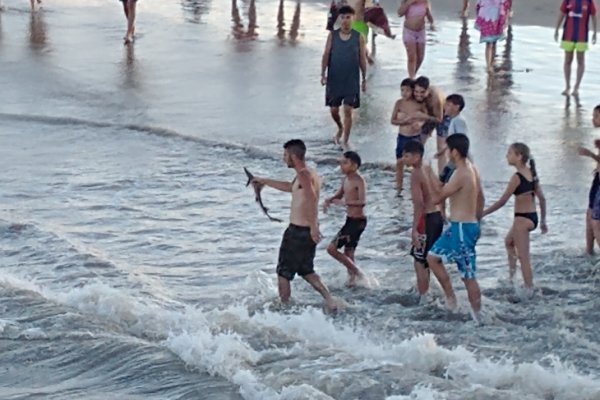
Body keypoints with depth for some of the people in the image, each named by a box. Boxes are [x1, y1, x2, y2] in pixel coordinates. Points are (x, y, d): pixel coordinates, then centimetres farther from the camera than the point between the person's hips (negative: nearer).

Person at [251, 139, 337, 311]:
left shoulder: (304, 175, -17)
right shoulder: (311, 174, 13)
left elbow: (311, 199, -33)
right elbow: (290, 187, 31)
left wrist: (313, 226, -35)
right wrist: (264, 181, 38)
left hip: (298, 231, -9)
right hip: (308, 231, 9)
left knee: (283, 272, 5)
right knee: (306, 271, 19)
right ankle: (329, 300, 8)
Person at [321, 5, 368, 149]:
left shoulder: (358, 37, -1)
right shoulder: (332, 35, 0)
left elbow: (362, 59, 3)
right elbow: (326, 55, 0)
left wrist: (364, 79, 4)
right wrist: (323, 74, -9)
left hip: (351, 80, -1)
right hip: (334, 79, 1)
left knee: (348, 110, -5)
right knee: (334, 109, 7)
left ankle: (345, 141, 3)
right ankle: (340, 128, 38)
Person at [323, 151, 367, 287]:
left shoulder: (359, 181, -19)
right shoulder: (346, 179, 6)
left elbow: (362, 202, -32)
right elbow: (339, 194, 22)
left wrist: (344, 202, -42)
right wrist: (328, 200, 2)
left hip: (357, 221, -9)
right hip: (350, 220, 9)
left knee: (332, 248, -11)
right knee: (348, 253, 19)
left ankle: (355, 271, 1)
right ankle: (352, 278, 31)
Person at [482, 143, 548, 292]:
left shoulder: (517, 177, -19)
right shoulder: (532, 173, 4)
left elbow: (502, 201, -19)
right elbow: (542, 199, 7)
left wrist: (482, 213, -12)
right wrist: (543, 221, 16)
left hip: (522, 219, -9)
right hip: (533, 217, 9)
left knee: (523, 257, 1)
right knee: (509, 241, 31)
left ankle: (529, 290, 6)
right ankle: (511, 275, 36)